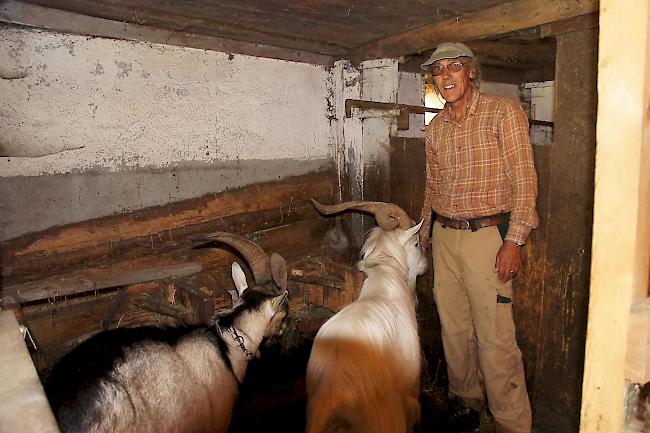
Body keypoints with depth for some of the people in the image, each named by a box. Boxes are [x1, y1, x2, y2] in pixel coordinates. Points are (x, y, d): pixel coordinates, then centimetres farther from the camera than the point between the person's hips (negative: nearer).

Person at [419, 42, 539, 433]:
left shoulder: (503, 112, -4)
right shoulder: (436, 127, 13)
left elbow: (524, 180, -9)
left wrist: (514, 241, -15)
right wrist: (425, 235, 20)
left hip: (487, 237, -5)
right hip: (444, 237, 6)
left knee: (495, 338, -4)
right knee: (454, 330, 13)